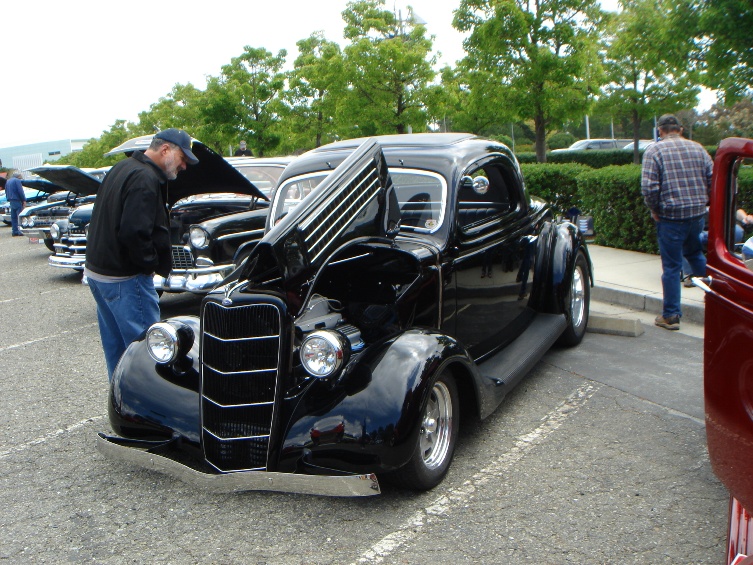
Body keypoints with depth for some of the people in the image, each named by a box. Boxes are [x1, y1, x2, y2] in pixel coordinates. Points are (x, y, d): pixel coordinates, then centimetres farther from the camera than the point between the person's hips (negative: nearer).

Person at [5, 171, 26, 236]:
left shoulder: (8, 181, 18)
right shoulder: (17, 181, -10)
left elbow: (6, 192, 21)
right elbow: (20, 191, -14)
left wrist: (9, 199, 23)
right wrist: (24, 200, -10)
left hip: (11, 201, 8)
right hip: (17, 201, -8)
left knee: (13, 217, 9)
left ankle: (14, 231, 10)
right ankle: (18, 231, -11)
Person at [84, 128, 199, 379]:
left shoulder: (122, 168, 13)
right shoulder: (145, 179, -19)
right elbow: (133, 232, -28)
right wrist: (152, 265, -13)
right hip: (124, 279, -10)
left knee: (115, 348, 18)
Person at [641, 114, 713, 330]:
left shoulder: (654, 151, -7)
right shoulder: (698, 149, 7)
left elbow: (649, 187, -16)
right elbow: (713, 180, 5)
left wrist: (655, 210, -1)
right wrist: (700, 202, 17)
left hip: (671, 216, -4)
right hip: (698, 214, 4)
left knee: (672, 266, 2)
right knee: (695, 254, 27)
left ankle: (671, 315, 8)